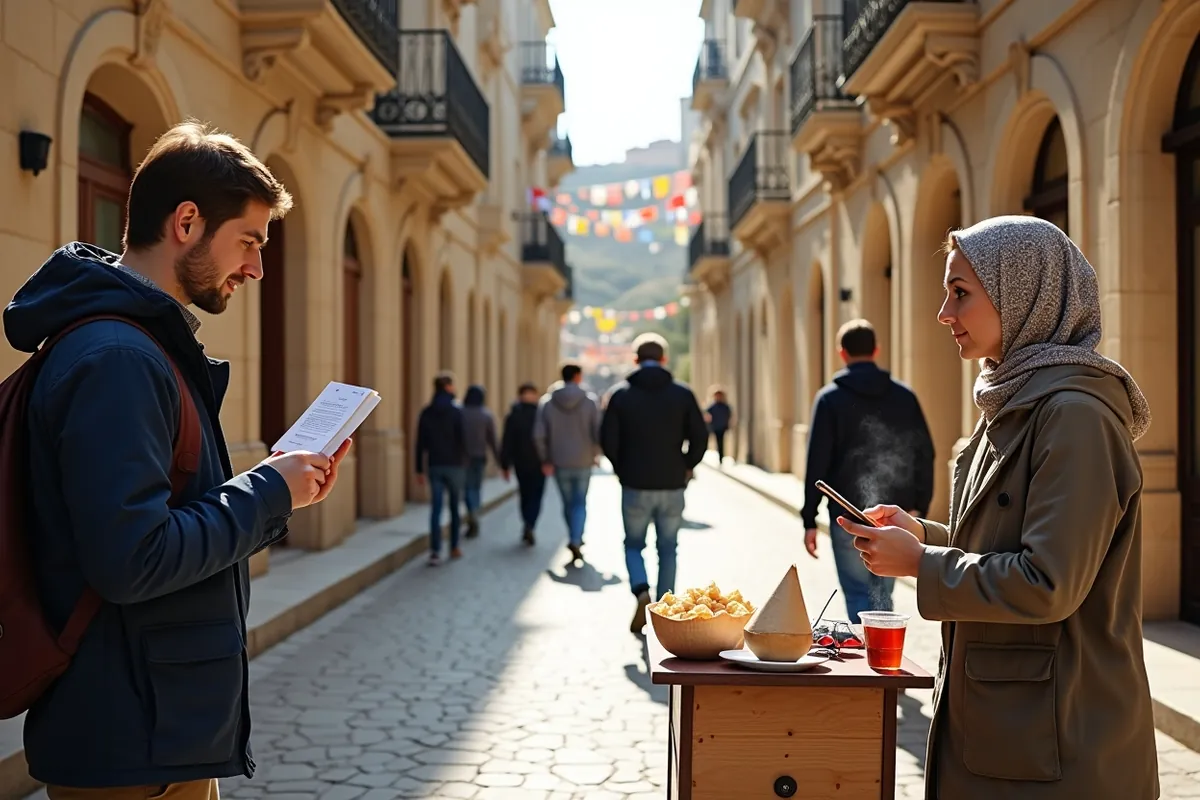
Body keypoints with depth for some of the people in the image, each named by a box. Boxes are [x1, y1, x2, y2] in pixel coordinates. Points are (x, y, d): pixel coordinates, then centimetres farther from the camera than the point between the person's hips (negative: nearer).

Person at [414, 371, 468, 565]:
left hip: (434, 466, 3)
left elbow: (420, 444, 3)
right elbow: (462, 440, -12)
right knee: (455, 507, 12)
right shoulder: (456, 411, -7)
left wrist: (420, 469, 7)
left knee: (436, 509, 0)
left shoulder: (426, 413, 4)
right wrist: (464, 464, -4)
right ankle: (454, 548, 19)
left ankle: (435, 551, -10)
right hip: (454, 465, -2)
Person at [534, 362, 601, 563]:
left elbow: (539, 435, -7)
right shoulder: (589, 401, -7)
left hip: (559, 463, 2)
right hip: (583, 462, -1)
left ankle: (574, 539, 27)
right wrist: (595, 454, 6)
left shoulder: (547, 402, -3)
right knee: (580, 503, 5)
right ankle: (575, 540, -13)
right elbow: (598, 433, -11)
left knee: (568, 502, 16)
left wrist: (546, 460, 4)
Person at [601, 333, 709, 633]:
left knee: (633, 544, 14)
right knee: (668, 549, 13)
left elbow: (608, 439, -5)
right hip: (672, 485, 1)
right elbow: (700, 437, -4)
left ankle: (641, 591, -12)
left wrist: (622, 470, 10)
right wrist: (687, 467, 11)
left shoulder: (620, 394, -2)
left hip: (635, 485, -1)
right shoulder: (682, 393, -1)